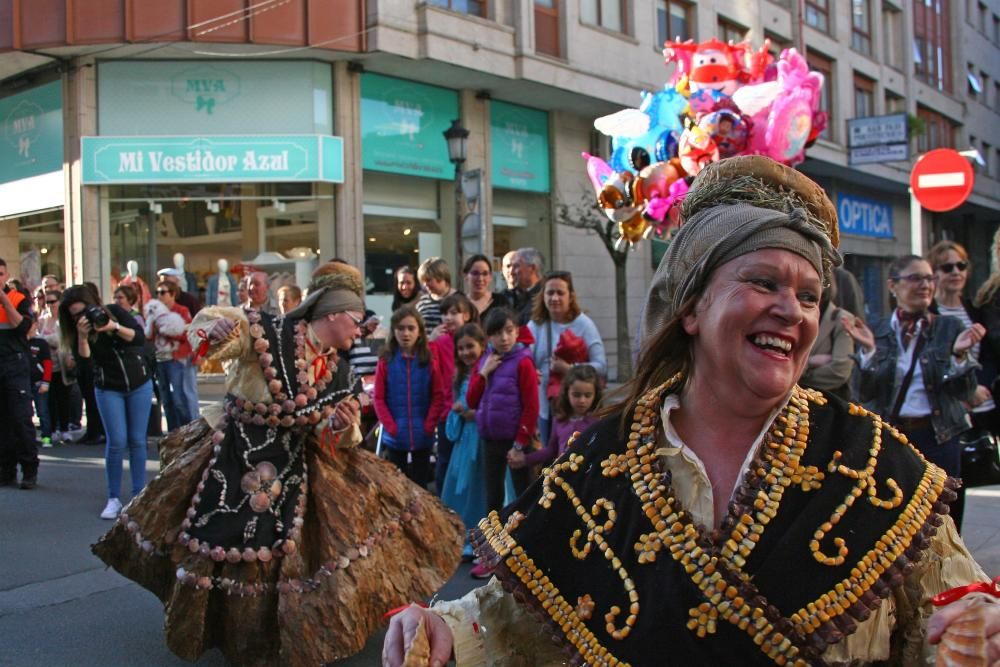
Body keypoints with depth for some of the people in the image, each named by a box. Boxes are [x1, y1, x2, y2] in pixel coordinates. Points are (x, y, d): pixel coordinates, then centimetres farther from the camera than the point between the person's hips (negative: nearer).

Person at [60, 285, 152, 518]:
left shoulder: (115, 312, -8)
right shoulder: (76, 331, -6)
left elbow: (140, 338, -16)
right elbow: (83, 363, -16)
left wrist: (114, 327, -29)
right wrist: (82, 337, -28)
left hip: (139, 385, 0)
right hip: (108, 390, 0)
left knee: (137, 441, 1)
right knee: (117, 442, -9)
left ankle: (139, 494, 9)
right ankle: (113, 498, 1)